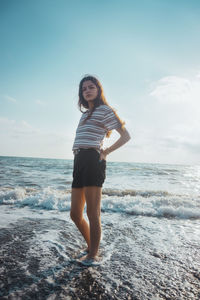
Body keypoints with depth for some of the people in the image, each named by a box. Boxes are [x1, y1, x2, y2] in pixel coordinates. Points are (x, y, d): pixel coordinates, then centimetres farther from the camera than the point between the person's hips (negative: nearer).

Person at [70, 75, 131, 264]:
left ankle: (93, 256, 17)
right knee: (75, 215, 12)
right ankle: (91, 247, 32)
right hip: (79, 162, 9)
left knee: (92, 213, 0)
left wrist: (106, 152, -2)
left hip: (92, 161, -8)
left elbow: (126, 135, -2)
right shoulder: (85, 114, 26)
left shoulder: (104, 110, 2)